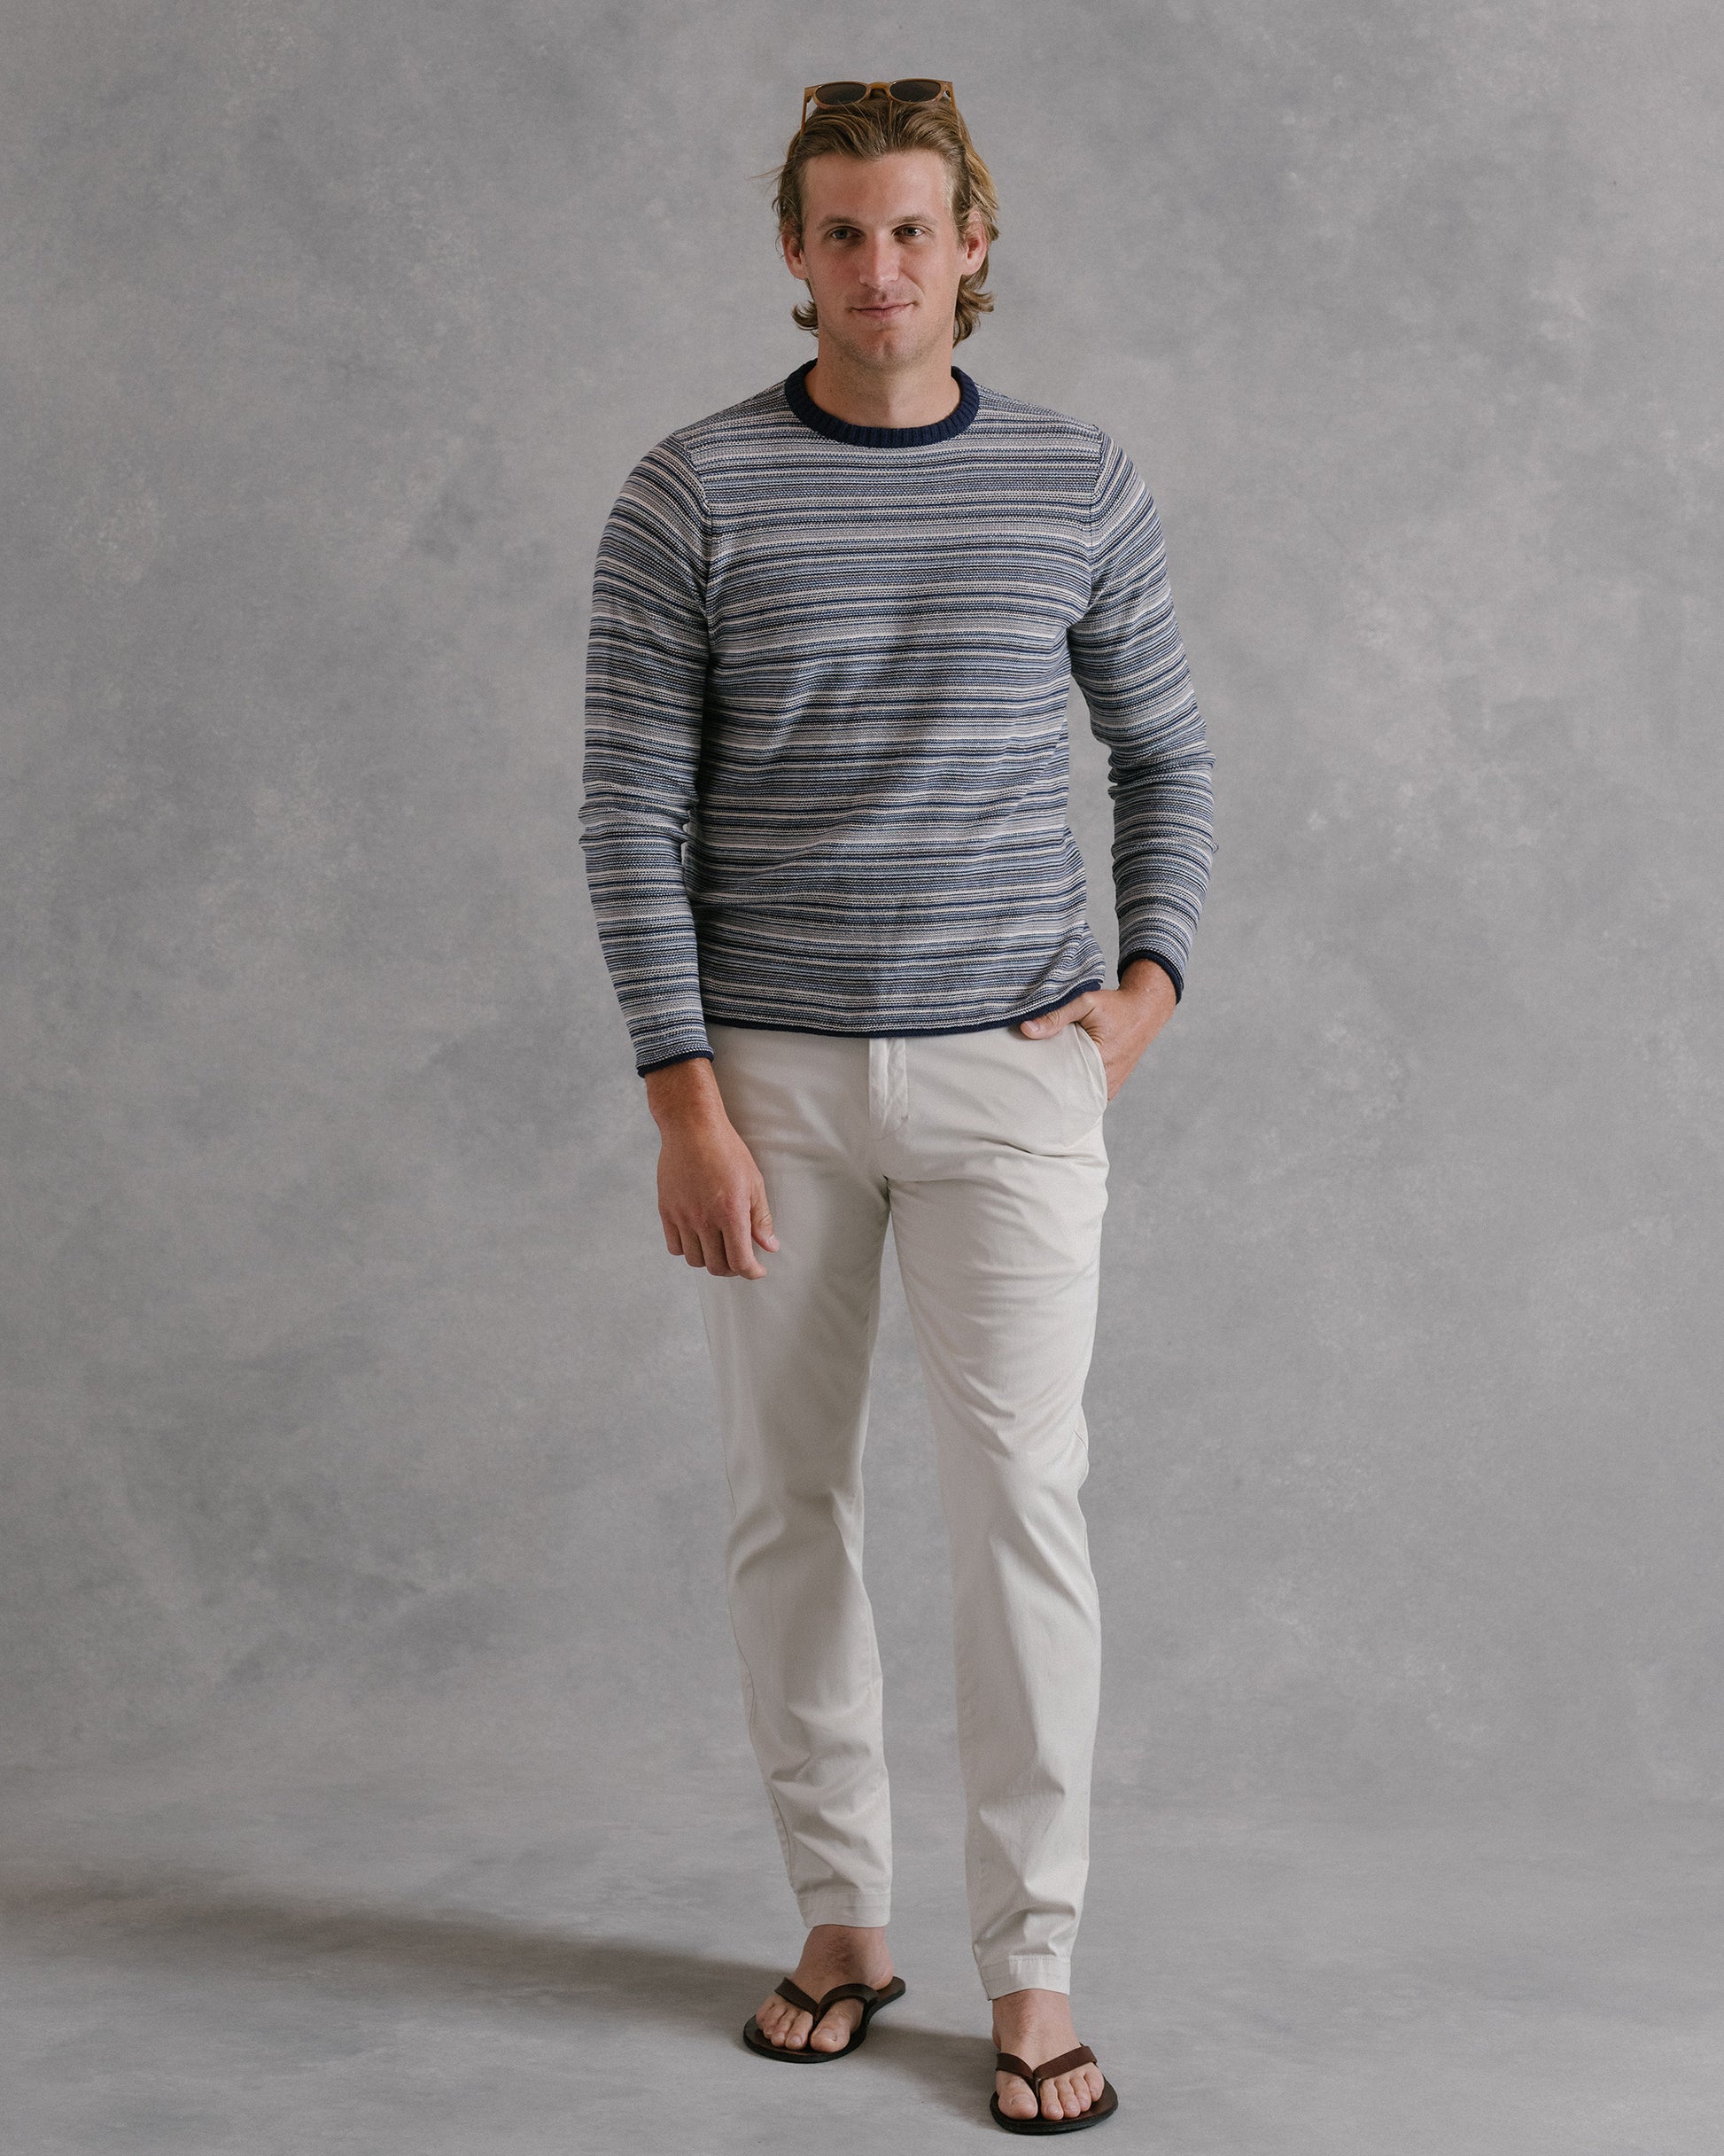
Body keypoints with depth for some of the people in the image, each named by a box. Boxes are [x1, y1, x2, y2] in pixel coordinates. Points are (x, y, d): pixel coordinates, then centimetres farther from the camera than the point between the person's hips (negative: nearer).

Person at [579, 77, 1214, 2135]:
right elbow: (633, 809, -6)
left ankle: (1030, 1967, 3)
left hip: (1005, 1067, 0)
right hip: (769, 1070, 0)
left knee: (1019, 1496, -7)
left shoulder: (1080, 486, 2)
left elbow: (1166, 754, 14)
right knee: (786, 1503, 7)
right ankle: (842, 1915, 23)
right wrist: (684, 1100, -12)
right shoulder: (689, 495, -3)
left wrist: (1151, 980, 0)